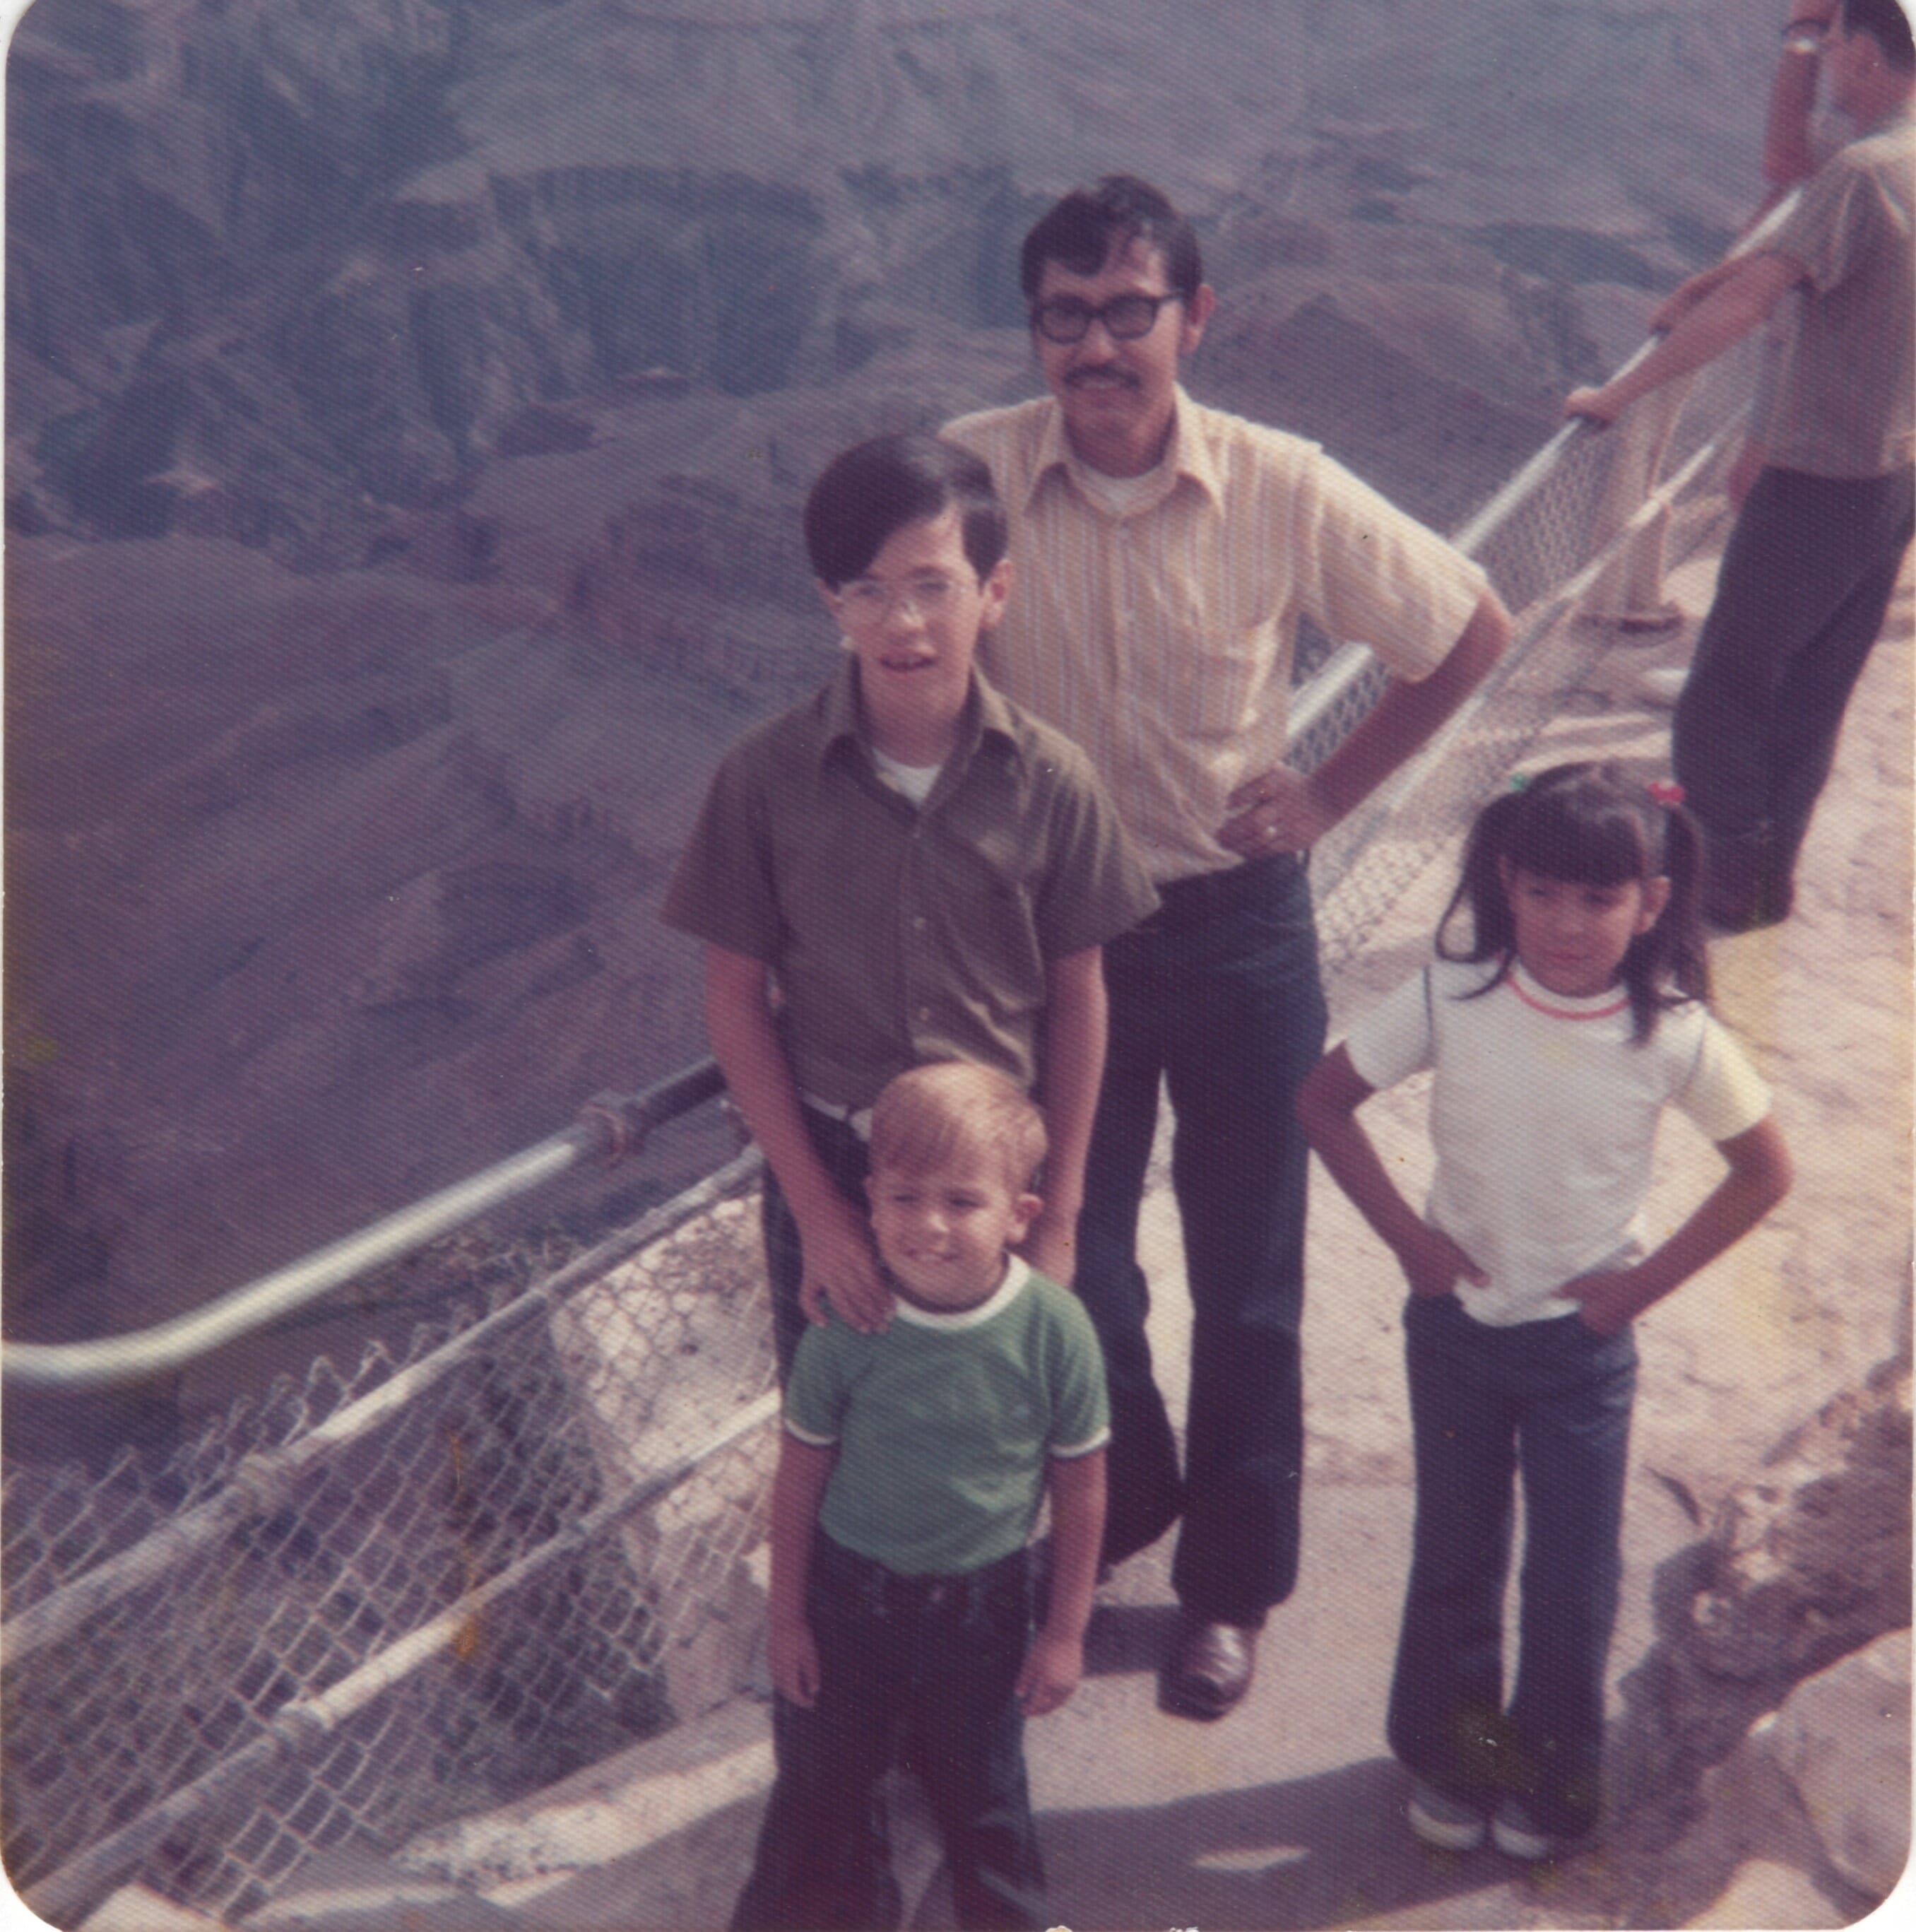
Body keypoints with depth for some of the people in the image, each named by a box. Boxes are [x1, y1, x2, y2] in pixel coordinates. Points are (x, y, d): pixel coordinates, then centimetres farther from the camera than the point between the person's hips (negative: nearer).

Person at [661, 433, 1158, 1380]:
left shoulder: (1049, 780, -11)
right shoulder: (766, 776, -13)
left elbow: (1076, 999, -2)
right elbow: (737, 1001, -5)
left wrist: (1057, 1217, -1)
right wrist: (815, 1206, -7)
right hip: (825, 1167, 0)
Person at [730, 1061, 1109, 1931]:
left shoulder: (1053, 1328, -21)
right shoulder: (846, 1329, -20)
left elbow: (1080, 1487, -9)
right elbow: (800, 1477, -8)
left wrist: (1065, 1631, -2)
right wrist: (787, 1618, -1)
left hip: (982, 1602, 0)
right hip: (850, 1589, 1)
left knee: (983, 1789, 21)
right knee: (820, 1779, 20)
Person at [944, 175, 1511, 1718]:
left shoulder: (1283, 491, -15)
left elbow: (1473, 629, 0)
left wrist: (1331, 792, -3)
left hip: (1238, 923, 0)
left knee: (1248, 1282, 12)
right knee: (1070, 1262, 13)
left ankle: (1232, 1585, 35)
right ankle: (1126, 1493, 45)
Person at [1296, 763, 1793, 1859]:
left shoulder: (1676, 1036, -17)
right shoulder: (1454, 997, -17)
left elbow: (1766, 1169, -4)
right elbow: (1325, 1101, -6)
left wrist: (1648, 1281, -8)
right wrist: (1406, 1234, -10)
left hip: (1584, 1336, -1)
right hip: (1457, 1316, 1)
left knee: (1575, 1572, 12)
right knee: (1455, 1554, 17)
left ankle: (1554, 1770, 36)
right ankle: (1450, 1751, 39)